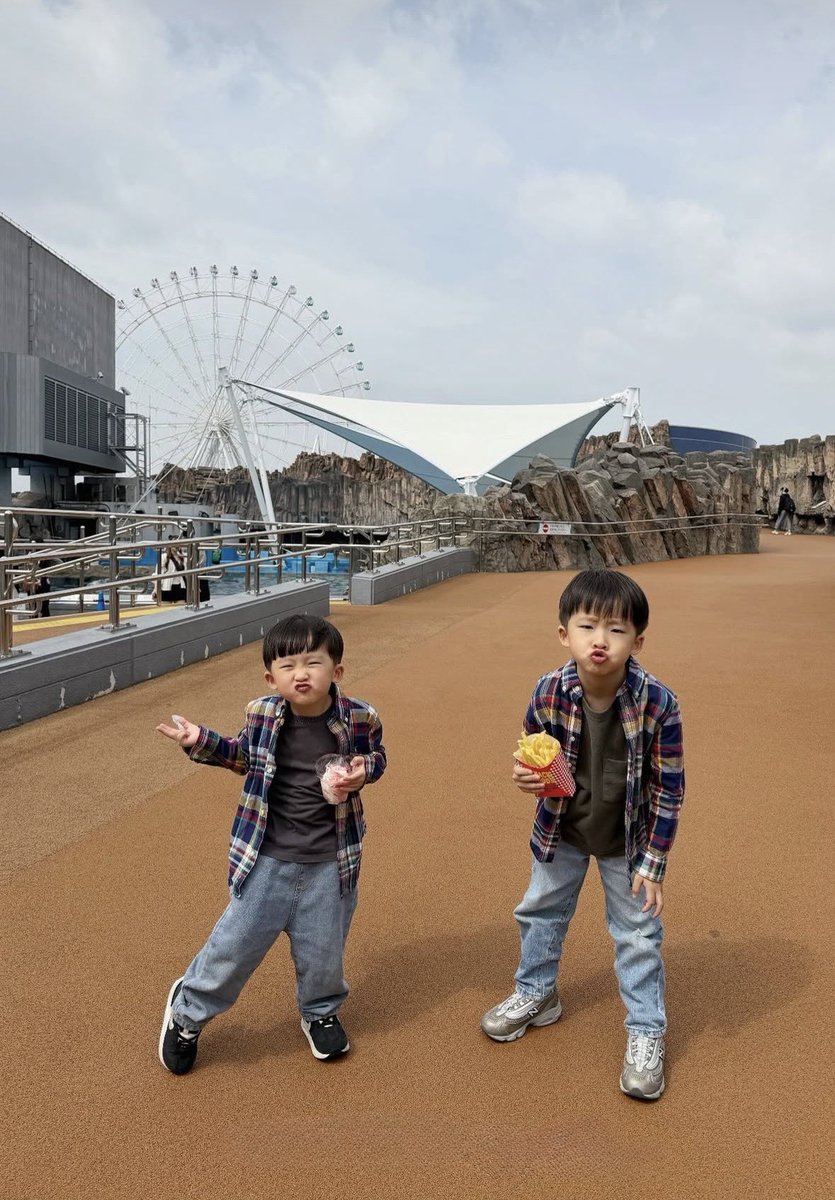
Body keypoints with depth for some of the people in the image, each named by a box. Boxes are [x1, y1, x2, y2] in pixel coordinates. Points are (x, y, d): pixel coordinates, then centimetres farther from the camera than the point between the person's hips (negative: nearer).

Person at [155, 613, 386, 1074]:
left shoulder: (359, 718, -13)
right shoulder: (261, 714, -10)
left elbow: (375, 754, 7)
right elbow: (245, 756, 10)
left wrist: (362, 771, -14)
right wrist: (203, 743, -4)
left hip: (330, 863, 0)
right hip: (266, 858, 0)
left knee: (322, 951, 15)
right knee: (236, 944, 9)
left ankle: (321, 1012, 47)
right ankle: (188, 1010, 38)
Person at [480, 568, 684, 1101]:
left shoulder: (658, 703, -29)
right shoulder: (549, 692, -23)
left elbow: (669, 789, -17)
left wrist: (653, 863, -13)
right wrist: (528, 775, -25)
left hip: (626, 840, -3)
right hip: (561, 831, 3)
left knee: (638, 933, 10)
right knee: (541, 912, 20)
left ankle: (646, 1030, 32)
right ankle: (536, 994, 47)